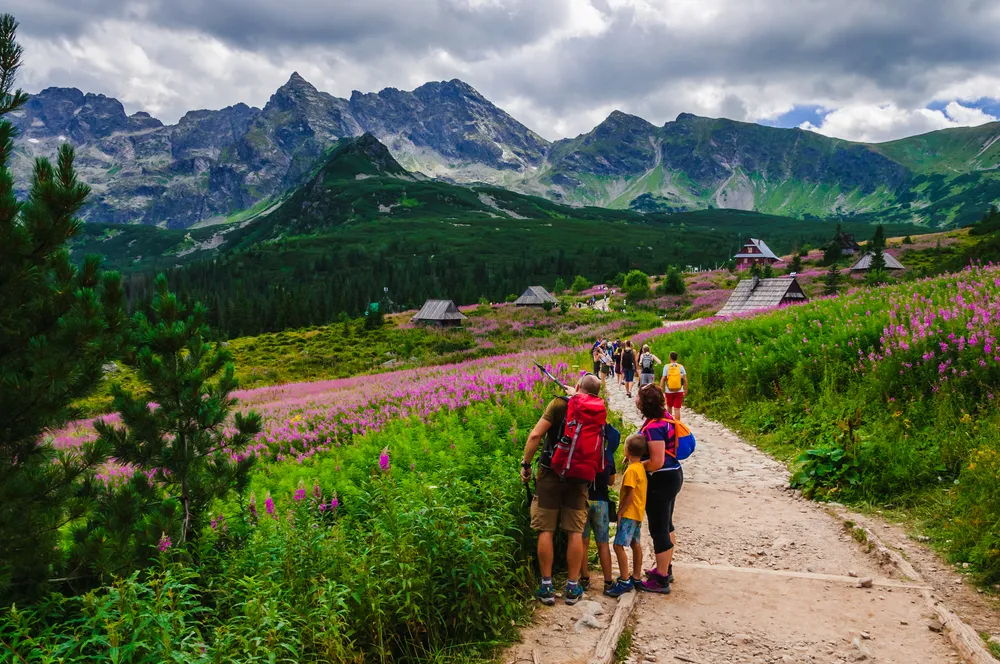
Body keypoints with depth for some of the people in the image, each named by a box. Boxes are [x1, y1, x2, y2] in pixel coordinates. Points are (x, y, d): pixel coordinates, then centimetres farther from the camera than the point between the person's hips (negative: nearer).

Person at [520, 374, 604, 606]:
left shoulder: (560, 404, -7)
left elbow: (536, 435, -12)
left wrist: (526, 464, -4)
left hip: (551, 473, -2)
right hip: (579, 478, 3)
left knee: (546, 530, 4)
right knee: (575, 532, 7)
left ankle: (547, 587, 6)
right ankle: (573, 587, 12)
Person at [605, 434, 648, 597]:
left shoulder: (631, 470, -19)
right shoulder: (641, 467, 9)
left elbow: (630, 495, -21)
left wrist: (620, 512, -14)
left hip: (629, 514, -10)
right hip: (638, 513, 10)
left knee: (619, 545, -11)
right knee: (635, 544, 16)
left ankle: (624, 581, -11)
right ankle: (636, 578, 25)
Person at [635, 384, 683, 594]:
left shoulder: (653, 428, -26)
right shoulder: (666, 418, 3)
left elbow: (656, 462, -28)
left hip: (661, 481, -10)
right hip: (673, 474, 10)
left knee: (658, 530, 1)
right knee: (666, 525, 22)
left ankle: (661, 580, 11)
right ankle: (666, 569, 37)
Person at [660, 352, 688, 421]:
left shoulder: (666, 366, -4)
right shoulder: (681, 367, -2)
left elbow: (663, 379, -7)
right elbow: (685, 380, -2)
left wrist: (661, 389, -2)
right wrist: (685, 390, 8)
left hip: (669, 391, 0)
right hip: (679, 391, 0)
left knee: (669, 407, 21)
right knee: (677, 409, -3)